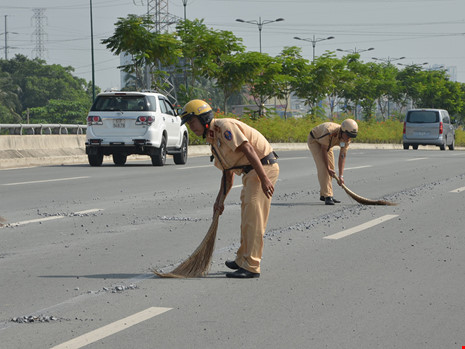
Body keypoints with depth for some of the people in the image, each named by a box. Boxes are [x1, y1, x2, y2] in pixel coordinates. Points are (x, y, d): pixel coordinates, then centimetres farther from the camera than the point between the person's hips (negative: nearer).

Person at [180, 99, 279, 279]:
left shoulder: (224, 126, -15)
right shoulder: (213, 140, 16)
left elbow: (248, 149, -24)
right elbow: (228, 174, 21)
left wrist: (264, 178, -29)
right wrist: (220, 199, 14)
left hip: (263, 167, -10)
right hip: (249, 172, 10)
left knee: (253, 218, -11)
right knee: (246, 217, 19)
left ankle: (251, 267, -10)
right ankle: (242, 260, 31)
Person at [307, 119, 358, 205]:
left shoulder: (347, 138, -22)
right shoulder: (330, 132, -42)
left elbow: (342, 156, -17)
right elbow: (323, 150, -30)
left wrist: (341, 176, -21)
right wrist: (328, 168, -24)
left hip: (326, 143, 7)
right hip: (314, 140, -7)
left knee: (331, 168, 5)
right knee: (323, 167, -19)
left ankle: (323, 195, 17)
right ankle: (327, 196, -21)